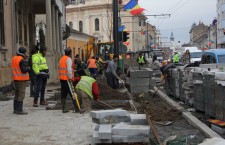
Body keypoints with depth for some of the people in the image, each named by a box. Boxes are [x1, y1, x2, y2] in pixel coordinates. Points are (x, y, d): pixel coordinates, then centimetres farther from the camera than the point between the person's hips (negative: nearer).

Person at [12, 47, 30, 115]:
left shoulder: (14, 58, 10)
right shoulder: (22, 60, -16)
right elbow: (24, 70, -22)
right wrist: (28, 68, -1)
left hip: (15, 78, 9)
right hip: (22, 79, -9)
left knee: (17, 94, 14)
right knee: (21, 95, -5)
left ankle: (15, 109, 19)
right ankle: (19, 110, -5)